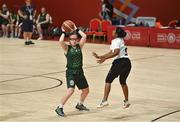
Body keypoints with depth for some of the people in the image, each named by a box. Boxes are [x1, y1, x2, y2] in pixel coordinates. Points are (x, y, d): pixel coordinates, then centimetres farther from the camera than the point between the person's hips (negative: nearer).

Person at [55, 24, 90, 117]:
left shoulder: (79, 46, 5)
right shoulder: (67, 48, -6)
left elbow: (84, 36, -7)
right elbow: (61, 41, -25)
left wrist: (77, 30, 0)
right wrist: (63, 32, -12)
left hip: (79, 72, 6)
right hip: (71, 72, -6)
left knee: (86, 90, 17)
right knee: (70, 91, -23)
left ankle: (80, 105, 42)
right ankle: (60, 108, -12)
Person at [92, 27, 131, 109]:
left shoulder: (116, 41, -5)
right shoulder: (120, 41, 23)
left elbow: (116, 52, -22)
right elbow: (111, 53, 21)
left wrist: (104, 59, -24)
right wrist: (99, 57, 19)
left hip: (120, 62, -9)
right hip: (127, 62, 9)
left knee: (108, 80, 0)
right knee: (123, 82, 25)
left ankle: (105, 100, -7)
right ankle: (126, 101, 29)